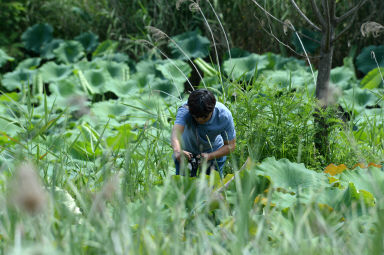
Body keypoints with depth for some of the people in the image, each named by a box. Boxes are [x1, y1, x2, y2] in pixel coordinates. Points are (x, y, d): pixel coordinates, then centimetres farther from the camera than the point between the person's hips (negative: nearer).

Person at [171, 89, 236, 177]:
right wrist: (178, 151, -75)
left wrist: (210, 156, -36)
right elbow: (176, 133, -53)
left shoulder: (224, 115, -30)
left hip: (215, 153, 1)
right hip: (187, 152, 0)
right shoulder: (185, 111, -36)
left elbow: (231, 145, -21)